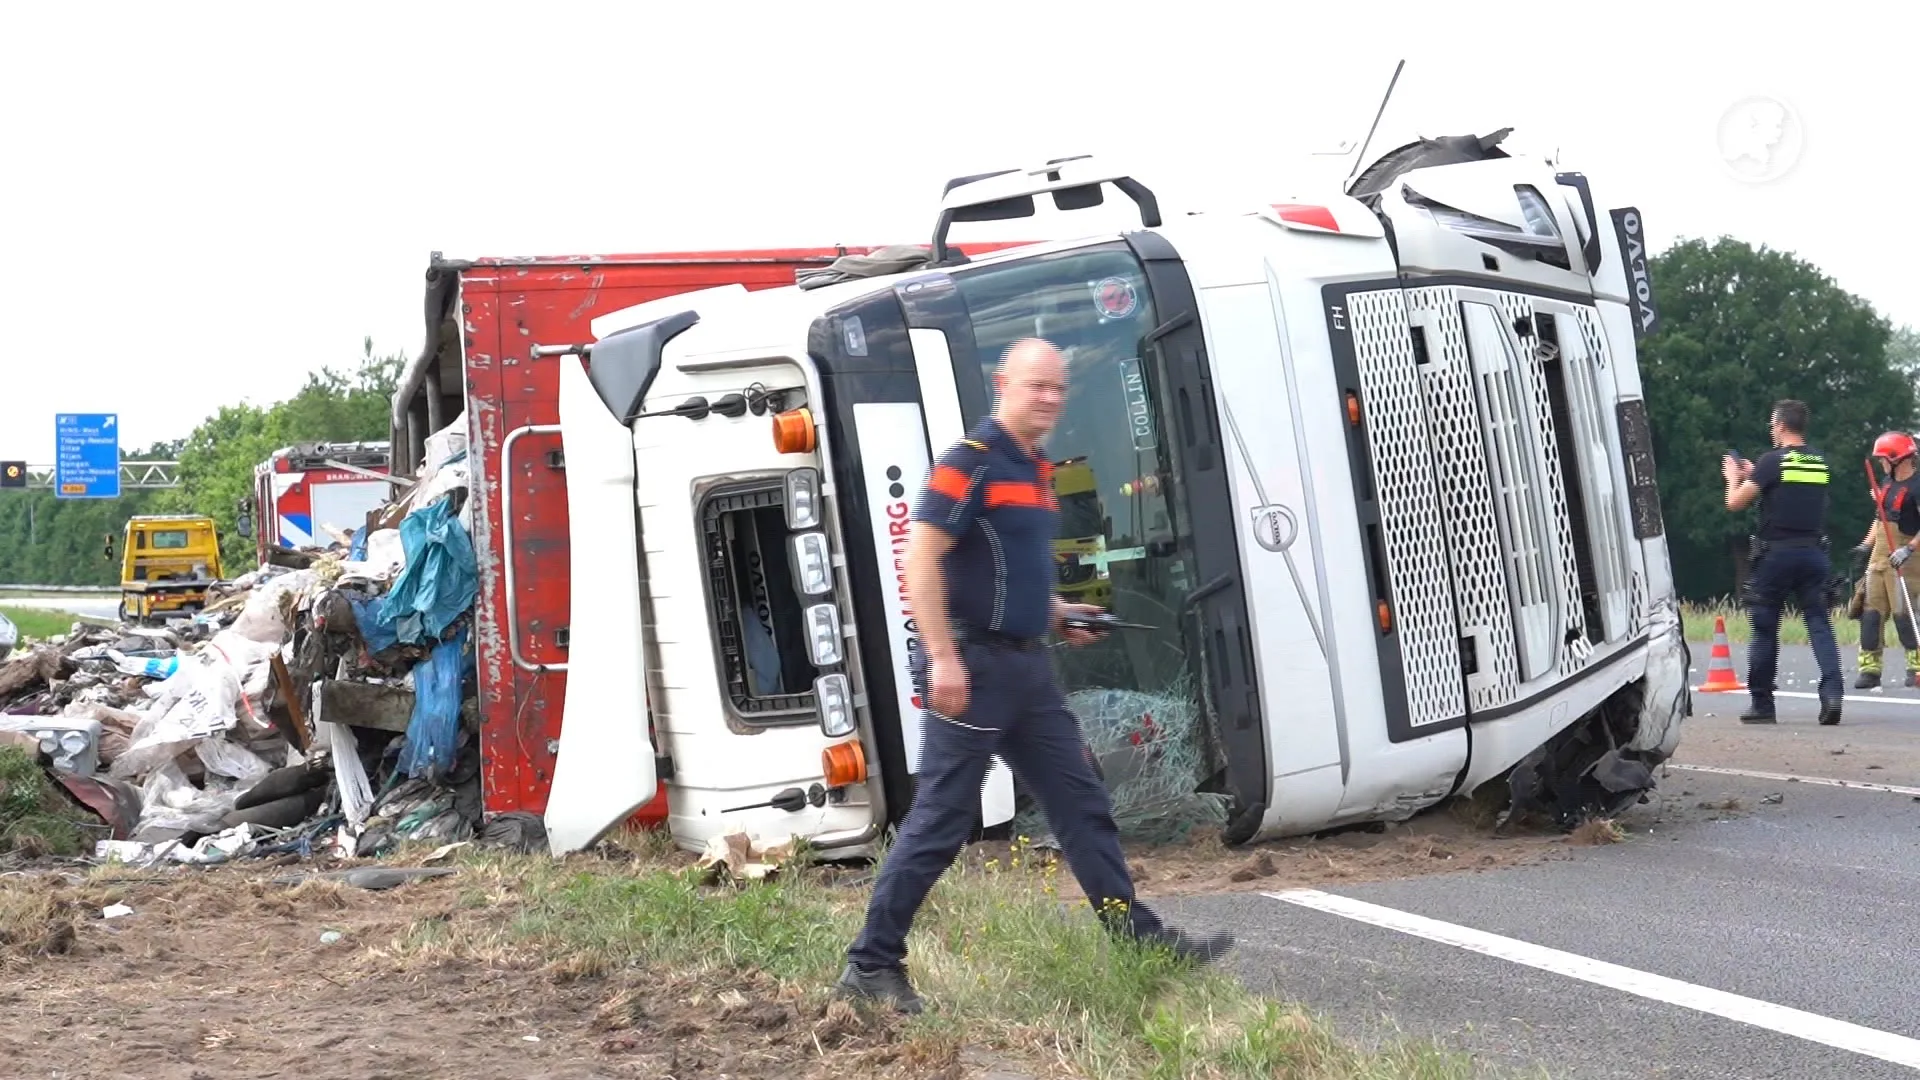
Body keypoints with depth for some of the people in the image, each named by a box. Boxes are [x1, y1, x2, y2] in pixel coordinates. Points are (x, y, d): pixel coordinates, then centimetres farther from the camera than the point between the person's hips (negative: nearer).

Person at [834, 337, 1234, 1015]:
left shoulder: (1035, 471, 16)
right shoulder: (971, 462, -12)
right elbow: (921, 560, -18)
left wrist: (1052, 612, 15)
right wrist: (942, 658, -23)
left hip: (1026, 667, 9)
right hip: (975, 669, -9)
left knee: (1082, 806, 11)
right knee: (940, 824, -4)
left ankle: (1139, 937, 18)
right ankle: (871, 965, 5)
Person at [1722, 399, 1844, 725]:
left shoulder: (1772, 460, -8)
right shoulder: (1819, 461, 10)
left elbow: (1735, 502, -7)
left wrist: (1733, 477, 13)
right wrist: (1754, 474, 29)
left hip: (1776, 553, -4)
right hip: (1813, 552, 4)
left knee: (1765, 629, 6)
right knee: (1819, 623, 2)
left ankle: (1762, 703, 12)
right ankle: (1832, 692, -17)